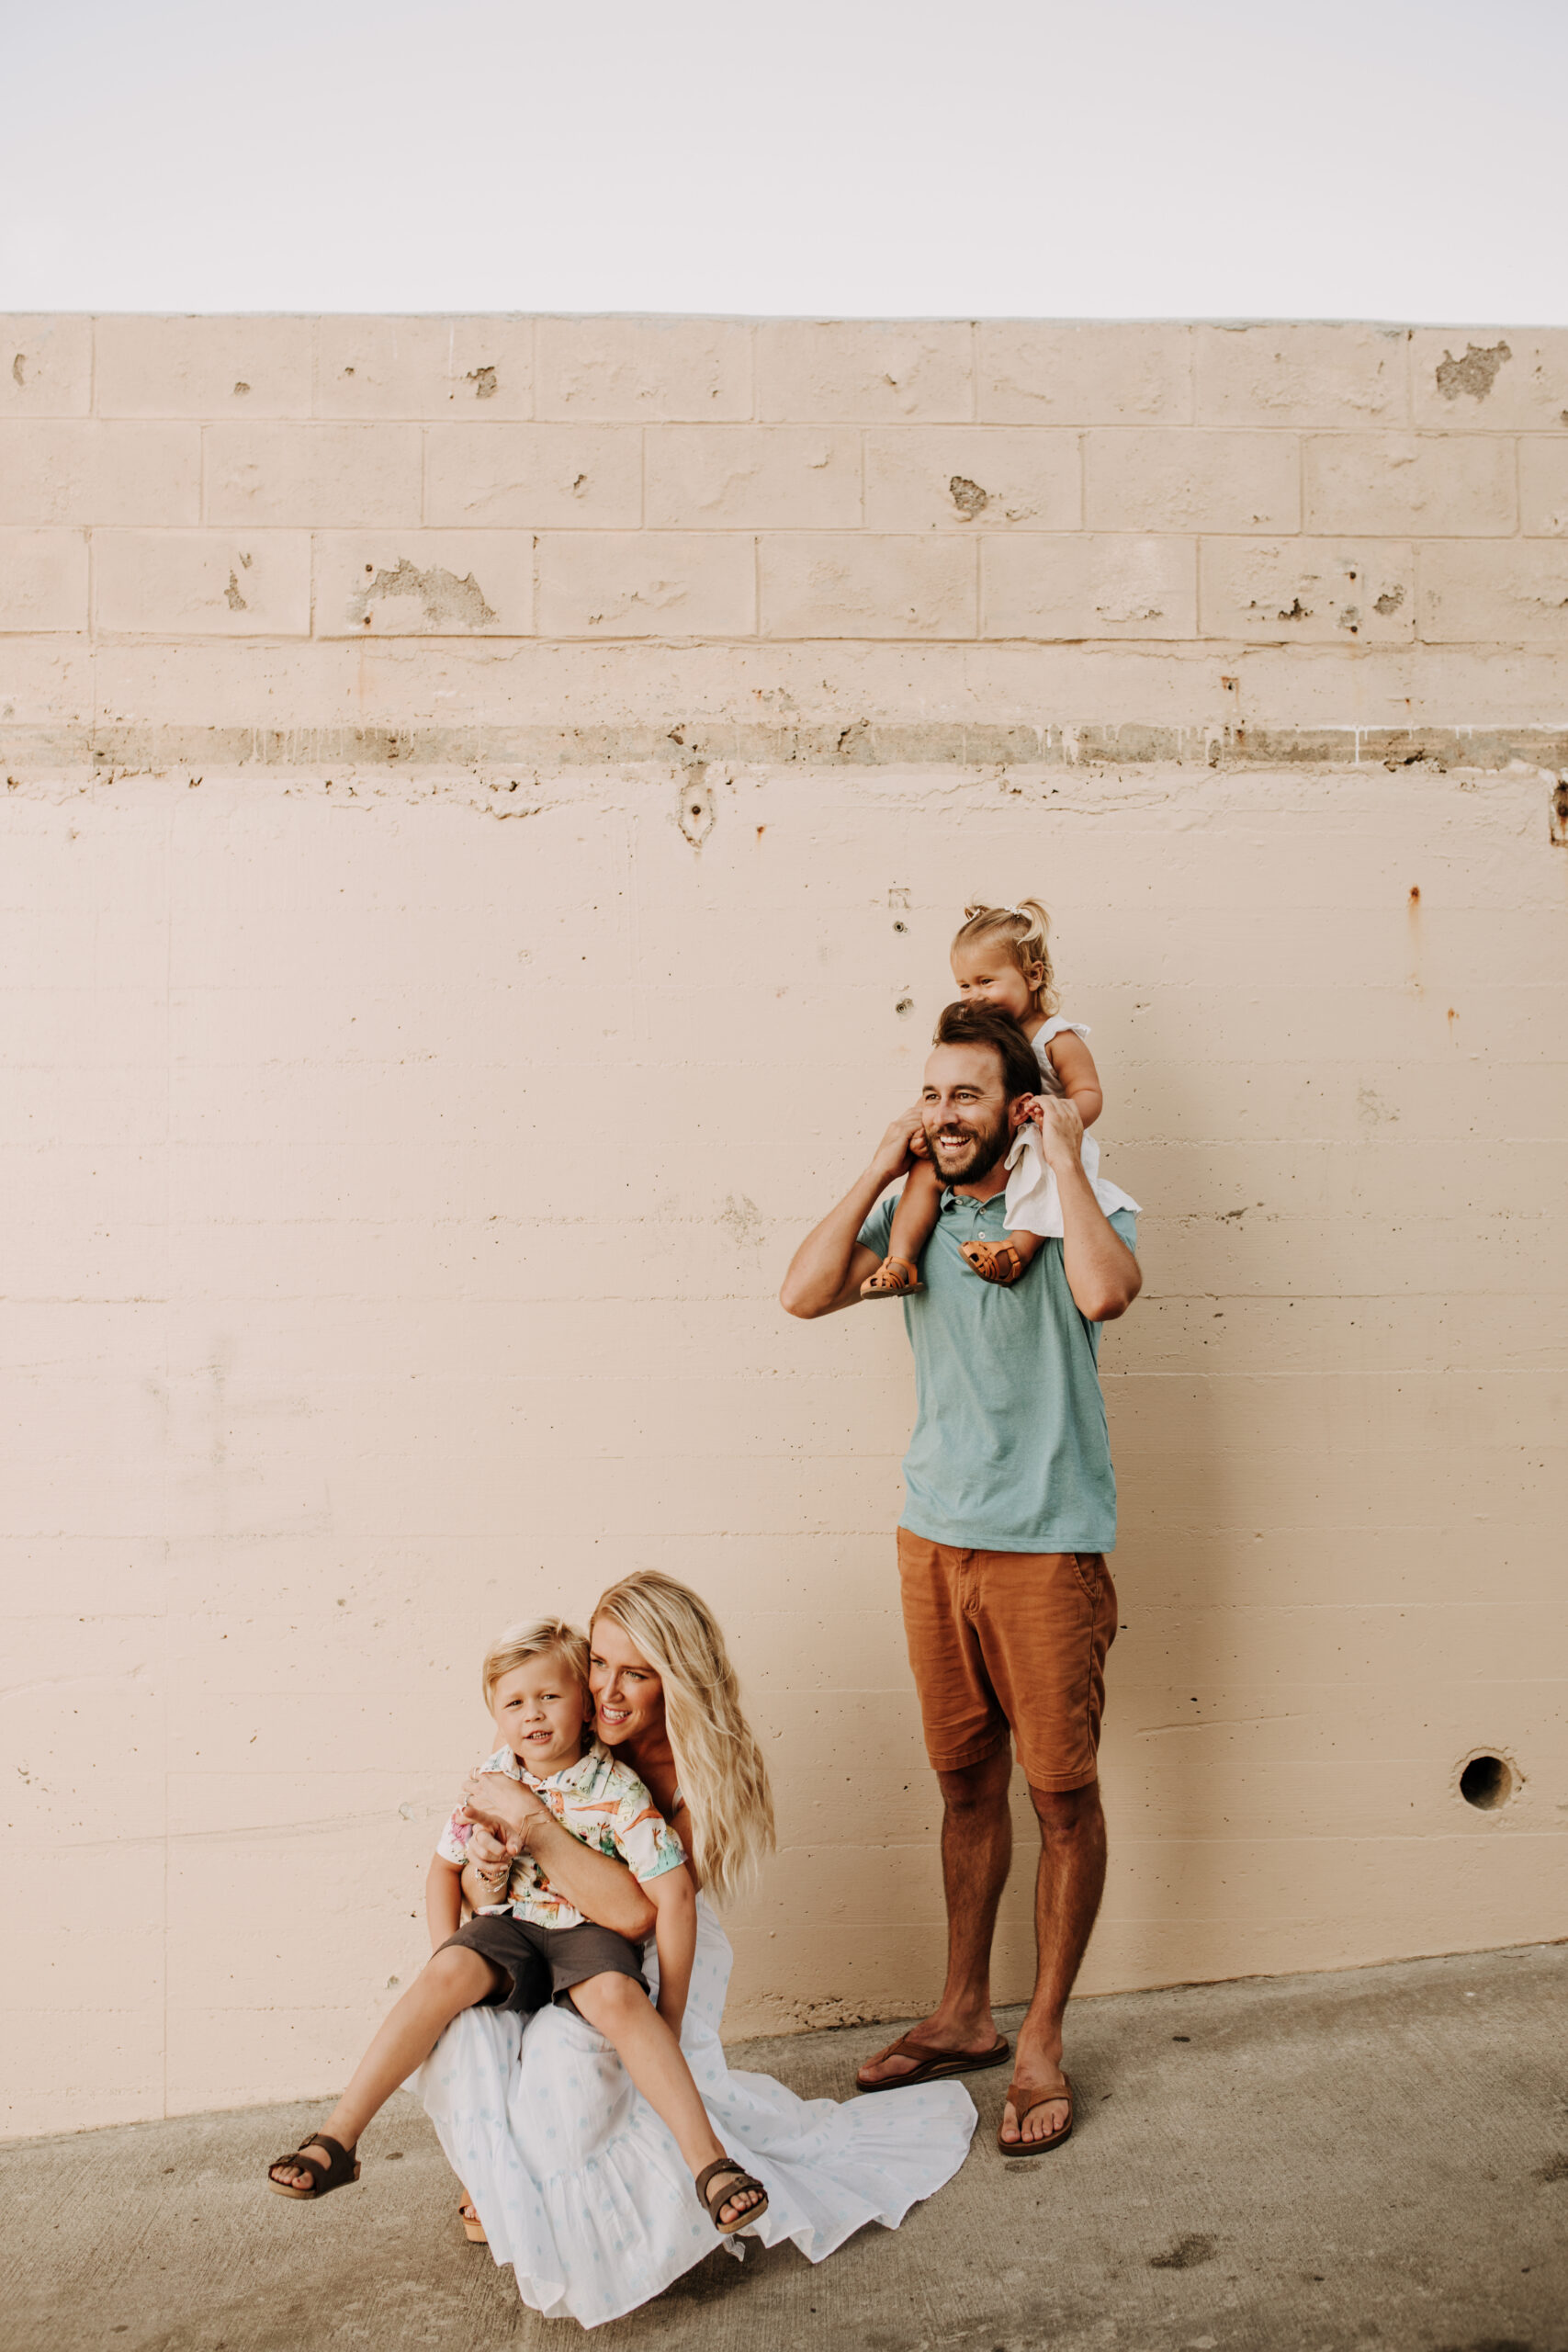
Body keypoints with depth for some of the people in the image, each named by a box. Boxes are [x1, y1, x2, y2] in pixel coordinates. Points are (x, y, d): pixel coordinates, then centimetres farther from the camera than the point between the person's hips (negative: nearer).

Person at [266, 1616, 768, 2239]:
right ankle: (336, 2141, -22)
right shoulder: (490, 1780, -2)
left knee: (616, 1997, -34)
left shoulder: (615, 1788, -16)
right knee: (448, 1974, -27)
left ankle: (708, 2162, -32)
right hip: (509, 1925, 3)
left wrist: (668, 2017, -14)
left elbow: (674, 1894, -16)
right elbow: (444, 1868, 14)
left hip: (589, 1931, -3)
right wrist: (451, 1964, 2)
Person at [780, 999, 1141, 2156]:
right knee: (965, 1781, 15)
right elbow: (804, 1292, -6)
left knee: (1063, 1792, 4)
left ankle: (1043, 2039, 20)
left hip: (1049, 1546, -4)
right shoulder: (914, 1215, 8)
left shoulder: (1081, 1211, -4)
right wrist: (880, 1171, -5)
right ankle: (964, 2014, 30)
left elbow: (1105, 1291, -27)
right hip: (936, 1538, 4)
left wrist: (1066, 1161, -17)